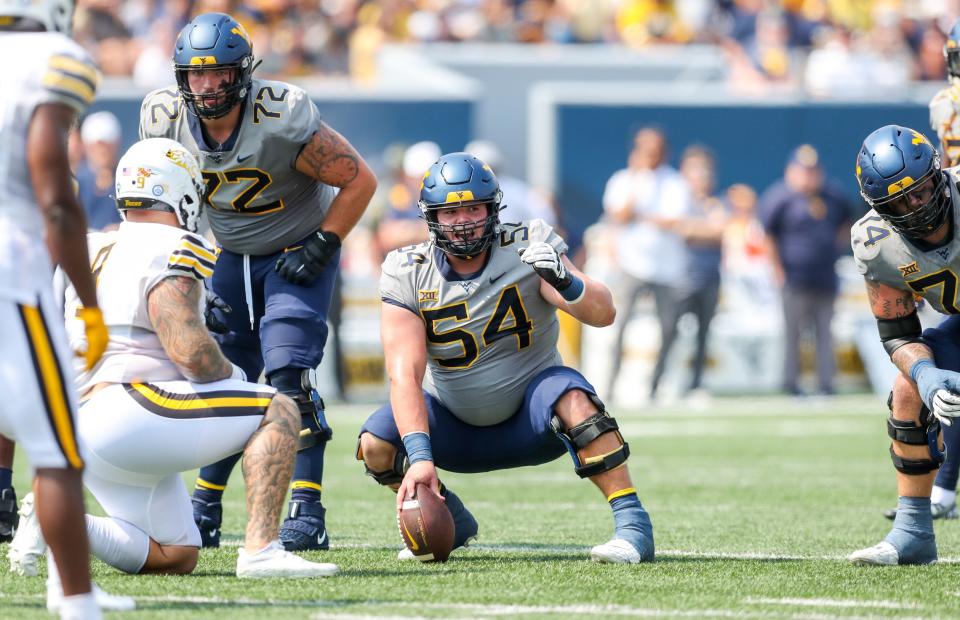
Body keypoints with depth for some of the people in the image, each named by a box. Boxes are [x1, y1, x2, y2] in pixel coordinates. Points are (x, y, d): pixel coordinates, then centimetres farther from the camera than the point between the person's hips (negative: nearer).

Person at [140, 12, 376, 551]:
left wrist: (321, 248, -20)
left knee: (289, 372, -20)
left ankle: (308, 514, -20)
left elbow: (360, 182, -18)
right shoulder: (165, 120, -16)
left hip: (296, 255, -5)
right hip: (229, 257, 5)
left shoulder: (283, 119, -30)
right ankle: (205, 511, 20)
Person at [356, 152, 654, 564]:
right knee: (376, 444, -21)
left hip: (531, 421, -2)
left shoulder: (527, 248, -15)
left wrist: (563, 281, -46)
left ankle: (633, 525, -28)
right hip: (458, 428, 2)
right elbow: (405, 373, -25)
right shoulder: (407, 275, -14)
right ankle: (452, 524, 8)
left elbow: (603, 314, -24)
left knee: (572, 399, -33)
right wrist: (420, 456, -38)